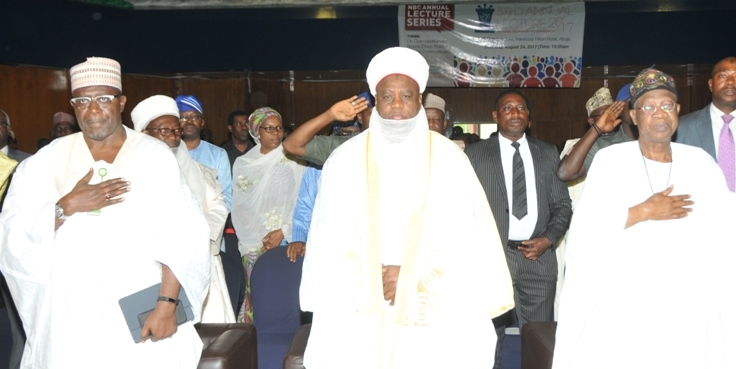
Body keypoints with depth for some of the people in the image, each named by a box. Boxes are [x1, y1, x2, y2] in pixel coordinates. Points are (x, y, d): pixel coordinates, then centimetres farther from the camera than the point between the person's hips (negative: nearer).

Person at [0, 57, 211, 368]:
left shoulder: (155, 156, -1)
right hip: (70, 318, 2)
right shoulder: (47, 160, 5)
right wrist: (67, 206, -14)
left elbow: (181, 235, -9)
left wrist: (167, 303, -17)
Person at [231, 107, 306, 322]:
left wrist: (283, 232, -12)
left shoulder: (293, 162, 0)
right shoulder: (243, 164, 8)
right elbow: (239, 206, 8)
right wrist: (260, 238, -1)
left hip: (284, 241, -2)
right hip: (252, 245, 2)